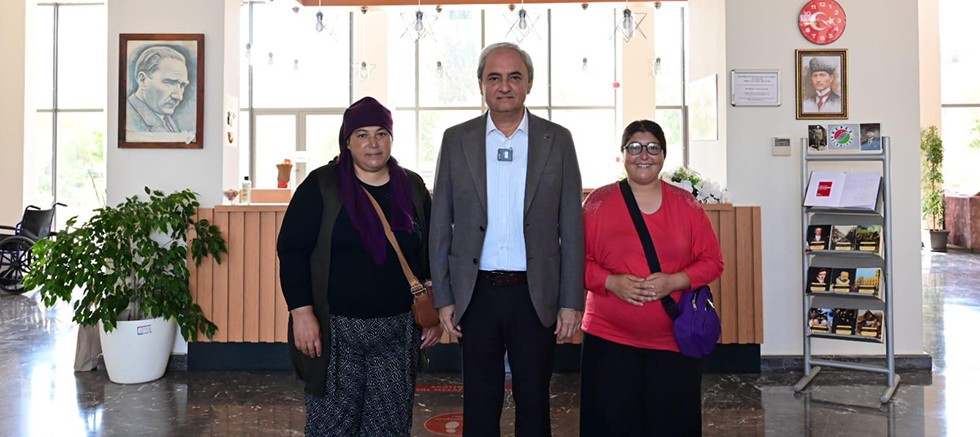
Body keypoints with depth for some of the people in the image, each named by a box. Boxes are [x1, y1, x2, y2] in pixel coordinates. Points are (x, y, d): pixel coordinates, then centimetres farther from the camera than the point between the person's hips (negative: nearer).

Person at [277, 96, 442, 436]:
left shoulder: (413, 188, 8)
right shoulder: (321, 187, -2)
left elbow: (431, 254, 12)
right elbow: (292, 251, -5)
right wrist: (301, 313, -13)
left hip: (398, 331, 3)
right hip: (335, 331, -2)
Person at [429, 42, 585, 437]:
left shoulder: (557, 140, 2)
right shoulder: (456, 140, 3)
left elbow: (571, 227, 1)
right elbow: (440, 225, 4)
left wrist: (571, 301, -3)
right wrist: (443, 298, 0)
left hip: (536, 295, 0)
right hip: (476, 294, 1)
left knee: (534, 404, 11)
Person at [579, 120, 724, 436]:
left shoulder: (686, 204, 5)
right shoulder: (598, 203, 2)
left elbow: (712, 261, 4)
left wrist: (673, 281, -13)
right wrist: (612, 282, -17)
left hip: (674, 341, 1)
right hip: (609, 340, -1)